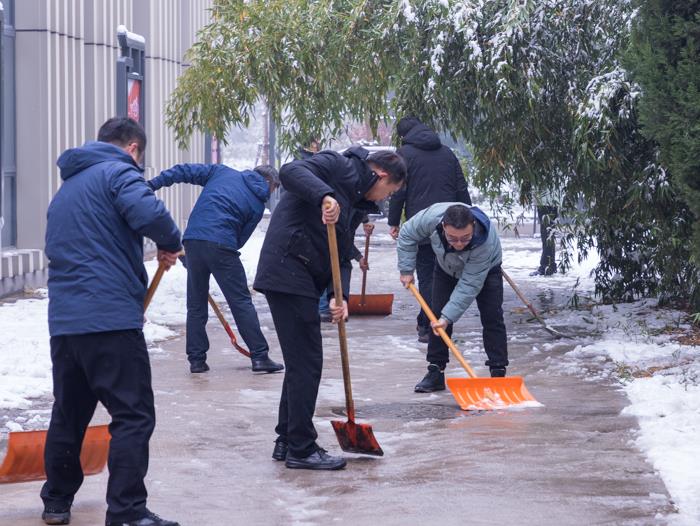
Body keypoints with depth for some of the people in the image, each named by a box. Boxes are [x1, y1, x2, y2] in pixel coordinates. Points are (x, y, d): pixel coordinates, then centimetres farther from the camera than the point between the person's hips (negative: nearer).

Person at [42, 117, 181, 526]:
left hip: (64, 320, 8)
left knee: (69, 414, 18)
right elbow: (149, 213, -24)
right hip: (110, 319, -8)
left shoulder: (67, 187, 24)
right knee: (133, 416, -5)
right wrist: (171, 244, -4)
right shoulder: (119, 172, -3)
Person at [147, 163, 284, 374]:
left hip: (193, 239, 4)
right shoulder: (258, 204, 10)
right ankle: (260, 356, 1)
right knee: (241, 302, 3)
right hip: (221, 244, -4)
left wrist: (153, 184, 9)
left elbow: (185, 171, 11)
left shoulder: (222, 172, 18)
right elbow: (241, 238, 8)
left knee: (196, 304, 12)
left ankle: (196, 359, 13)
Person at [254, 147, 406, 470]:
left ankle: (287, 442, 27)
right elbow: (290, 172, -22)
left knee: (301, 361, 17)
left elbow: (342, 256, 16)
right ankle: (301, 449, 0)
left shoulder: (354, 201, 22)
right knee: (306, 363, -6)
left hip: (303, 281, 10)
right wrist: (325, 196, -37)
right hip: (287, 271, -10)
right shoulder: (336, 166, -4)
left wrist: (340, 296, -2)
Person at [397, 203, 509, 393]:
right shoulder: (431, 217, -39)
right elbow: (407, 235, -16)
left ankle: (498, 373, -7)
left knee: (492, 318, -12)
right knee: (437, 316, -2)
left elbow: (469, 285, -39)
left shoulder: (486, 241, -45)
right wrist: (406, 270, -14)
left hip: (485, 270, -3)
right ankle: (435, 373, 4)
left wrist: (448, 317, -41)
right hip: (447, 268, 3)